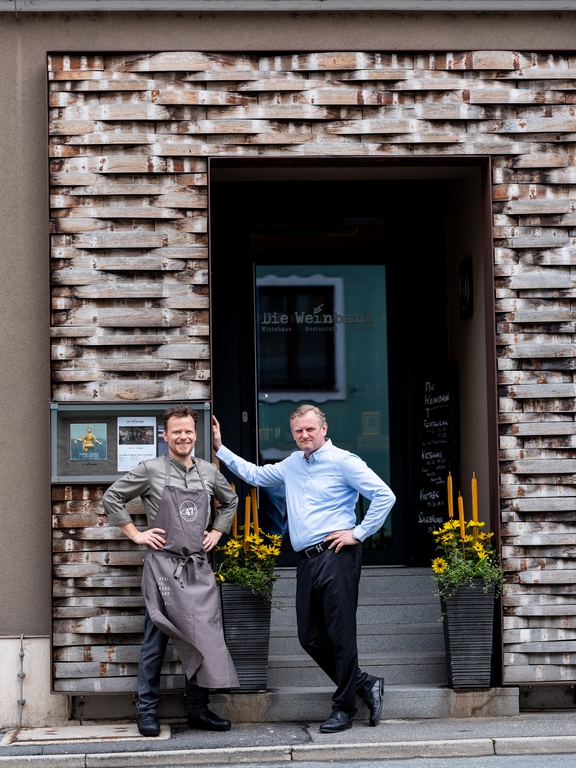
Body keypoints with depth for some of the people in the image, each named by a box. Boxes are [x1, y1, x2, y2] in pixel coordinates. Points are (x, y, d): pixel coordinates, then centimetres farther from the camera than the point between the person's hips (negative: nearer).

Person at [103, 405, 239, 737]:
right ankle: (147, 711, 11)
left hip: (199, 567, 4)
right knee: (156, 641, 2)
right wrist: (135, 534, -1)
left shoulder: (209, 471, 10)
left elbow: (230, 501, 28)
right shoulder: (151, 470, -3)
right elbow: (112, 498, 2)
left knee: (203, 638, 5)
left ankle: (199, 710, 14)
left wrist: (217, 531, 16)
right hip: (163, 566, -4)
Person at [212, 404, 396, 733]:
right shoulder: (292, 465, 18)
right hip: (307, 561, 8)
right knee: (311, 637, 8)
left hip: (336, 558, -8)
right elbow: (254, 474, 31)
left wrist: (358, 533, -9)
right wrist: (220, 448, 27)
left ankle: (345, 709, 9)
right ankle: (365, 684, 22)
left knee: (341, 635, -3)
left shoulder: (342, 461, -5)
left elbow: (385, 496, -9)